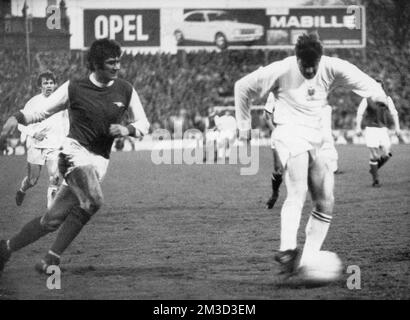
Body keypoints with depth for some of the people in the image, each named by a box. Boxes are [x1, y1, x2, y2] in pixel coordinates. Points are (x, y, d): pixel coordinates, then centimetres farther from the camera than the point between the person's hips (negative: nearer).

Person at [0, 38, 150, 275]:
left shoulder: (125, 91, 7)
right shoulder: (74, 89, 0)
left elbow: (144, 124, 13)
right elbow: (41, 113, 7)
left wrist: (127, 129, -9)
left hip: (100, 161, 4)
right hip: (75, 151, -4)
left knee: (54, 219, -1)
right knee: (93, 201, -31)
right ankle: (54, 257, -21)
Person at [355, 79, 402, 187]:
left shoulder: (387, 99, 3)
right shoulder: (367, 99, -4)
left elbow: (394, 113, 2)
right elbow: (360, 113, -8)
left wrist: (397, 127, -8)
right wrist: (358, 127, -19)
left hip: (383, 129, 3)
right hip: (371, 129, -3)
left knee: (386, 154, -8)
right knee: (375, 156, -6)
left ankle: (374, 169, 19)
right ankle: (375, 179, 7)